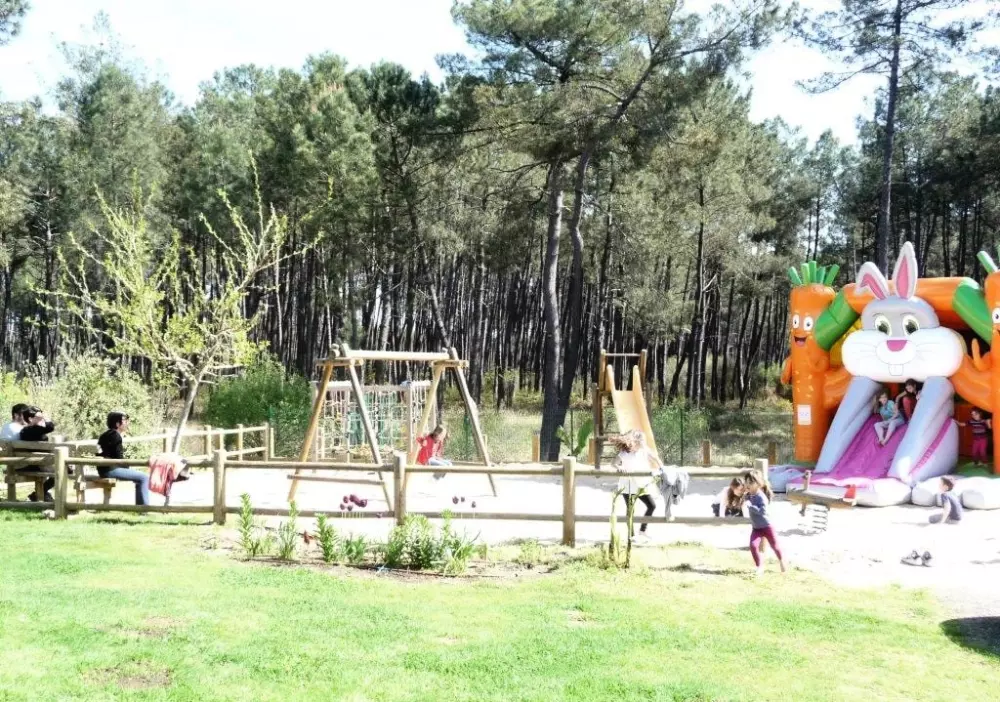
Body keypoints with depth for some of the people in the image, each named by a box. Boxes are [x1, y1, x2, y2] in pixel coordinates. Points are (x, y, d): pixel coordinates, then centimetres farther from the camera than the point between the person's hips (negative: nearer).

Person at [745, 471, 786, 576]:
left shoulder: (761, 497, -25)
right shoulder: (749, 496, -1)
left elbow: (763, 511, -35)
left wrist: (750, 505, -37)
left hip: (766, 526, -6)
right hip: (756, 528, 6)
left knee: (774, 546, 14)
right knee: (753, 546, -14)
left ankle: (781, 561, 41)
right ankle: (760, 567, -2)